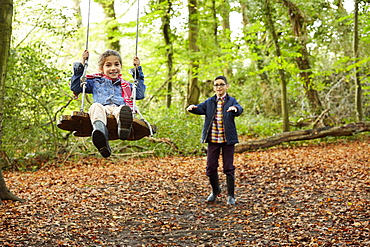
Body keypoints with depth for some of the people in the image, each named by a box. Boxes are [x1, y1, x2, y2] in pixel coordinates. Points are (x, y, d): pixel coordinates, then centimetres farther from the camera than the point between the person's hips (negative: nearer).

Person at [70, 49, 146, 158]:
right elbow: (75, 87, 29)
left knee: (123, 109, -38)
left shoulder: (125, 85, 39)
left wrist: (137, 71, 31)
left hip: (118, 109, 1)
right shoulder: (95, 82, 35)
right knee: (96, 106, -39)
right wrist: (81, 65, 25)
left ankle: (123, 127, -76)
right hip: (103, 109, -1)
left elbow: (140, 94, 28)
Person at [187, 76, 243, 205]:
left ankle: (231, 196, 15)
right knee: (210, 167, 6)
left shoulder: (231, 101, -1)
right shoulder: (209, 102, 8)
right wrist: (192, 108, -32)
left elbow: (239, 109, -21)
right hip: (213, 140, 3)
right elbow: (200, 108, -9)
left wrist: (235, 109, -46)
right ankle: (215, 190, 30)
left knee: (229, 168, 2)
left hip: (228, 140, -2)